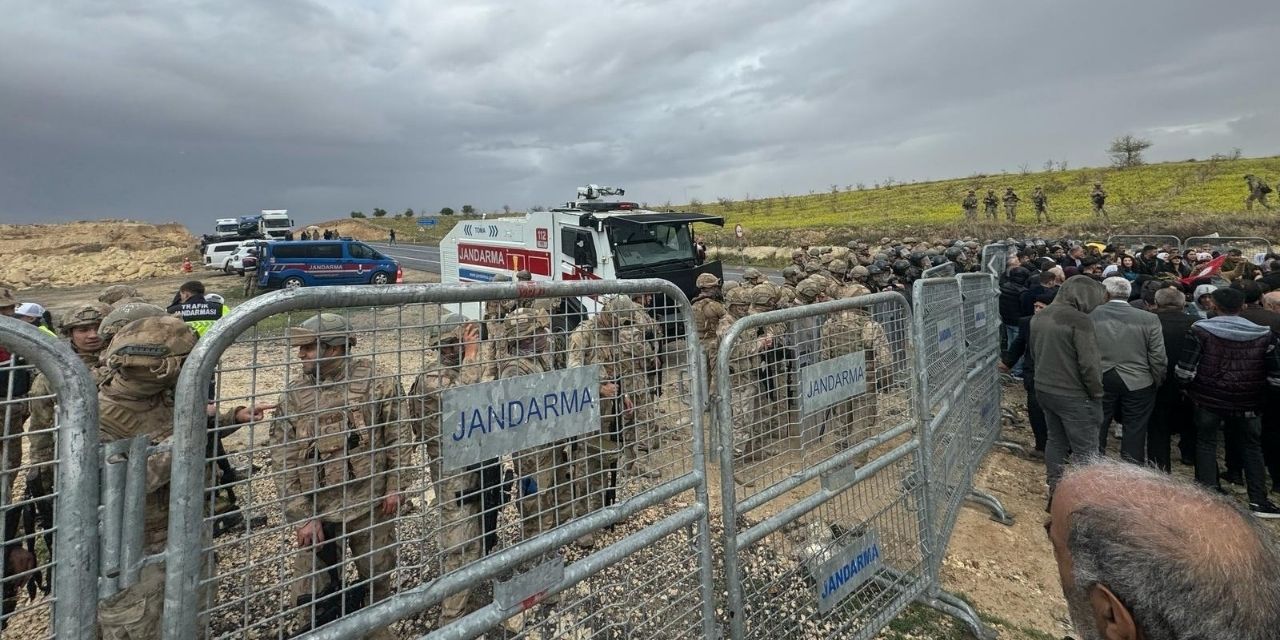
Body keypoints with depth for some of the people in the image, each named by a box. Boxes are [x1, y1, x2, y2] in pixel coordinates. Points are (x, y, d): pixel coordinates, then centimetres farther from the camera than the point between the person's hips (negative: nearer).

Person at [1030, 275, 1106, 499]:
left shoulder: (1039, 317, 4)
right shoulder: (1079, 320, -20)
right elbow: (1089, 364, -20)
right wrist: (1097, 393, -6)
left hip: (1044, 389, 8)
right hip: (1074, 395, -7)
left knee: (1056, 440, 19)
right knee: (1085, 450, 4)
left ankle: (1054, 491, 28)